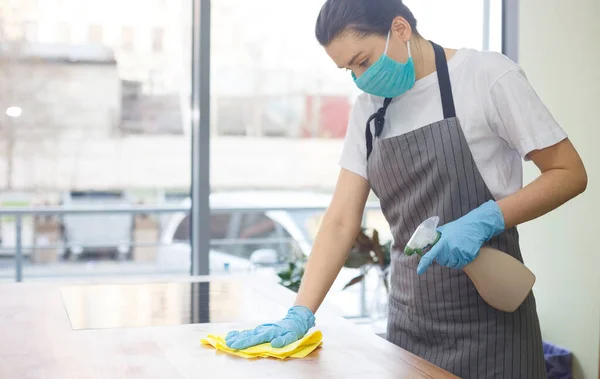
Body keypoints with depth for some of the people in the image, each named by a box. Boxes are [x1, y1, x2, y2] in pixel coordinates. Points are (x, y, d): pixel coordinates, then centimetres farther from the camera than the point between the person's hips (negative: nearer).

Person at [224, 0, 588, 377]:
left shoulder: (488, 75, -10)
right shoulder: (369, 109, 6)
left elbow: (570, 173, -7)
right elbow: (341, 221, 3)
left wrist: (485, 220, -22)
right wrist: (300, 314, -8)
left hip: (486, 322, -5)